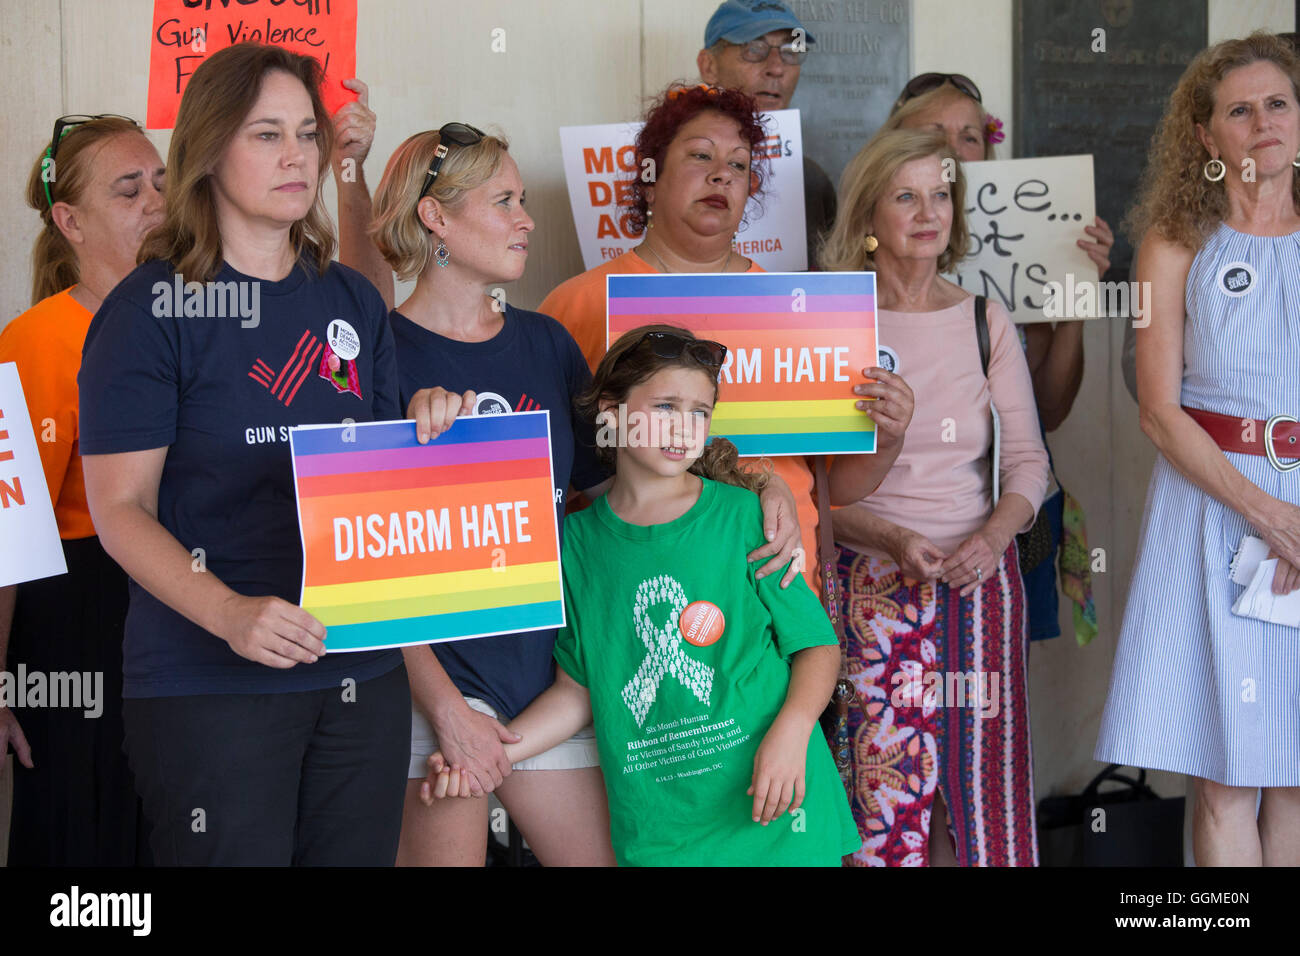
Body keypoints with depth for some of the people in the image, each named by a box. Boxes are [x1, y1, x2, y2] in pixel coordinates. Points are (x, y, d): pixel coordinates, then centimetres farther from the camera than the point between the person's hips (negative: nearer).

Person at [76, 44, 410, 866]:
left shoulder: (355, 303, 11)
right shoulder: (154, 308, -5)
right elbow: (121, 507, -9)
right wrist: (229, 614, -24)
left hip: (362, 672, 5)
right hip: (209, 685, -5)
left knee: (359, 853, 11)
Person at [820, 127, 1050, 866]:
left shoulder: (986, 321, 9)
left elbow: (1028, 458, 8)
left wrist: (994, 535, -11)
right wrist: (894, 540, -17)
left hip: (981, 578, 3)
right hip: (874, 582, -3)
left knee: (986, 780, 1)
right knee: (885, 786, -7)